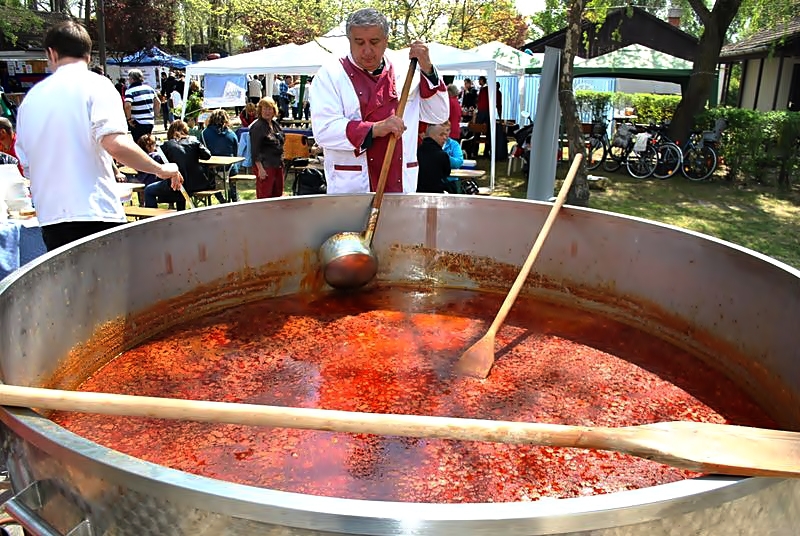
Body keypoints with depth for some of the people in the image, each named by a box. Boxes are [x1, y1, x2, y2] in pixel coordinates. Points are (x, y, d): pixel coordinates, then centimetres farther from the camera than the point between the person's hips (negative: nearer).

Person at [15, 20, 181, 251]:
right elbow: (115, 144, -19)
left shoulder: (31, 97, 13)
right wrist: (160, 169, -7)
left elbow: (26, 165, 19)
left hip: (50, 218, 5)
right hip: (95, 215, -5)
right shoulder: (95, 85, -3)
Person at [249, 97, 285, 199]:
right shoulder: (257, 127, -11)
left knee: (278, 194, 14)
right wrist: (260, 168, -21)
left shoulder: (276, 124, 13)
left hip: (278, 165, 8)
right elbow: (255, 150, -15)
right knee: (264, 195, -6)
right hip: (265, 166, -8)